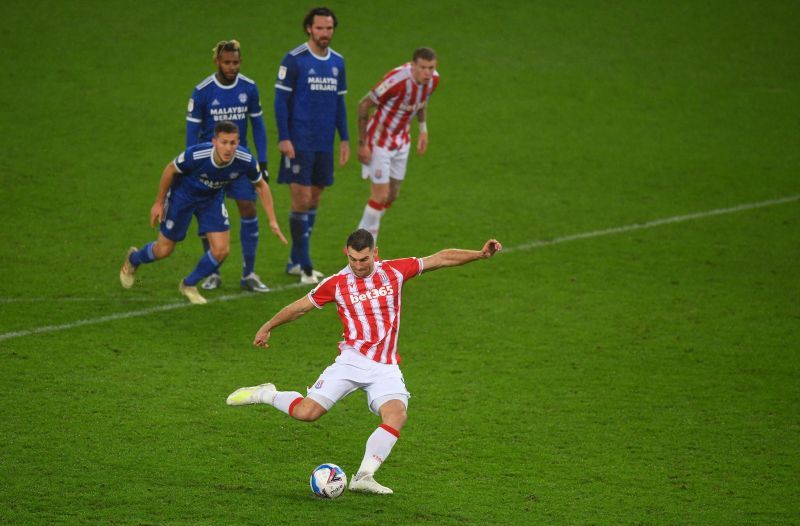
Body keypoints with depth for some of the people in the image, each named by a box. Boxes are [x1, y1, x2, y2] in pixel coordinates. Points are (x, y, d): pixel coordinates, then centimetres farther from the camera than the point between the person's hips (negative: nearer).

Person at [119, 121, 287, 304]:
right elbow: (170, 170, -17)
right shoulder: (196, 155, -38)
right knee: (164, 250, 6)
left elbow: (261, 185, -8)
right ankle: (133, 259, 43)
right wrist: (159, 202, -7)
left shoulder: (245, 160, -29)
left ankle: (189, 285, 19)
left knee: (221, 249, -9)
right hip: (182, 194, -3)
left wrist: (272, 221, -9)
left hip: (212, 197, 3)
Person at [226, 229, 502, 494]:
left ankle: (364, 476, -21)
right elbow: (299, 307, 12)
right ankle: (266, 395, 15)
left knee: (396, 415, -25)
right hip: (352, 360, -2)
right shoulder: (336, 284, -1)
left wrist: (480, 254, 1)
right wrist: (267, 328, 22)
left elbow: (442, 258, 8)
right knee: (306, 412, -14)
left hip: (386, 368, 2)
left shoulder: (395, 271, 3)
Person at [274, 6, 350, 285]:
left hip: (324, 144, 6)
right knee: (301, 200, -6)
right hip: (299, 143, -6)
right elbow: (281, 99, -7)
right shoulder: (294, 60, -7)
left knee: (313, 200, 9)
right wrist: (283, 138, -13)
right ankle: (304, 266, -1)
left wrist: (344, 139, 13)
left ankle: (295, 261, 18)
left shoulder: (337, 62, 10)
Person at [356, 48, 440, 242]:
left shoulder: (433, 79, -10)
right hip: (380, 139, -7)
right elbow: (364, 105, -22)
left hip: (401, 139, 7)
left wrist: (423, 129, 8)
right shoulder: (398, 79, -32)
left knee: (392, 195, 11)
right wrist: (362, 144, -20)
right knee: (381, 195, -9)